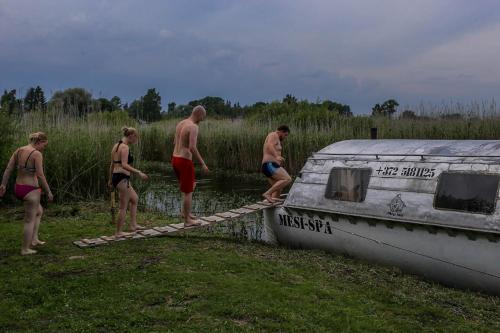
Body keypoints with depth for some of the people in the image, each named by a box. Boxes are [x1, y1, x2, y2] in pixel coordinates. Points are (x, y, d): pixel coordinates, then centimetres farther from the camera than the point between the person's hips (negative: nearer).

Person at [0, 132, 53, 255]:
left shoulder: (19, 150, 6)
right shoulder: (37, 154, -17)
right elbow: (40, 176, -20)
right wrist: (49, 192, -10)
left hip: (18, 188, 8)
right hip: (31, 190, -8)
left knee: (39, 211, 28)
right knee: (29, 220, 8)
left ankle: (34, 239, 28)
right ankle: (25, 249, 18)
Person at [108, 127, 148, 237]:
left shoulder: (116, 145, 13)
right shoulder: (125, 147, -16)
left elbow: (112, 164, 19)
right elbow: (124, 165, -26)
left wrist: (110, 179, 28)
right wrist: (139, 172, -27)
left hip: (116, 177, 10)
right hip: (122, 178, -10)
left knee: (135, 199, 22)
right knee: (123, 207, 2)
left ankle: (133, 225, 24)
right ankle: (119, 232, 10)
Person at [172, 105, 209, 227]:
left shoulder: (180, 124, 11)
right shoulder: (193, 127, -17)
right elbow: (192, 148, -26)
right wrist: (203, 164, -20)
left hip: (175, 159, 9)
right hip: (185, 162, -9)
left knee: (191, 185, 26)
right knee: (188, 191, 4)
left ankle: (184, 212, 27)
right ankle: (187, 220, 13)